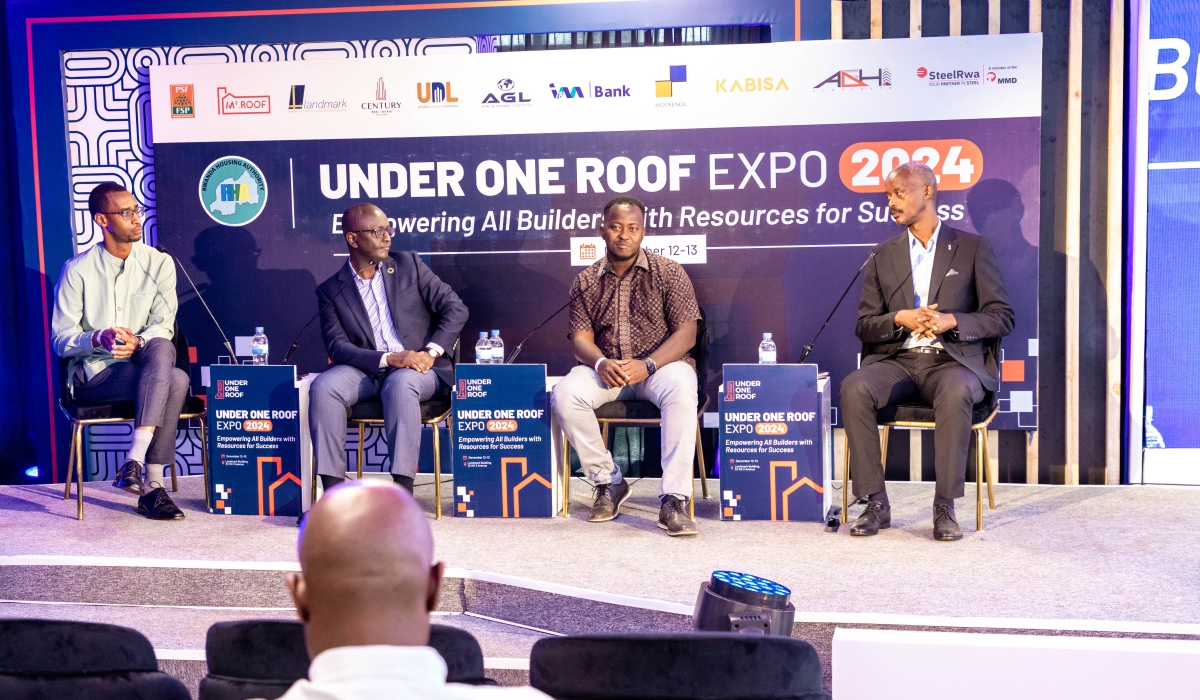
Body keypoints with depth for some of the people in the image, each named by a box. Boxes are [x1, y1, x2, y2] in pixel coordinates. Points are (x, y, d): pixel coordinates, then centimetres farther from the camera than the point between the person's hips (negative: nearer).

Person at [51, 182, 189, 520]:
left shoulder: (158, 264, 5)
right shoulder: (77, 270, 0)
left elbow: (163, 327, -2)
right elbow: (61, 340, -2)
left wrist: (138, 341, -25)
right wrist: (98, 339, -24)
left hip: (144, 365, 3)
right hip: (92, 375, -3)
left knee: (162, 349, -35)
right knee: (176, 380, -31)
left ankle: (135, 461, -38)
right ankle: (152, 486, -30)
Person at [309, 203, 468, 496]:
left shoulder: (409, 265, 8)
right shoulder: (330, 290, 7)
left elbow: (456, 308, 4)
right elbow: (337, 346, -6)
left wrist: (431, 352, -12)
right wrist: (389, 358, -21)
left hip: (417, 368, -1)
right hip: (367, 371, 1)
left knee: (400, 384, -36)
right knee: (324, 387, -28)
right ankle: (333, 492, -27)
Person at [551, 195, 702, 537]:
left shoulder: (668, 272, 0)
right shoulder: (586, 281, 9)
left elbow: (686, 333, -6)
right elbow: (581, 337, 3)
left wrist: (647, 365, -22)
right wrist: (601, 363, -21)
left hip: (660, 364, -2)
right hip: (606, 368, 3)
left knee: (681, 391, -37)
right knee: (565, 394, -27)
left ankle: (673, 500, -34)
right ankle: (608, 482, -9)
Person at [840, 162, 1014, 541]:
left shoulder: (973, 248, 8)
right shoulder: (882, 256, 16)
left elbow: (1001, 317, 3)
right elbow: (864, 326, 11)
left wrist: (950, 321, -15)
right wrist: (900, 319, -10)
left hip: (952, 359, -2)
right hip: (896, 360, 3)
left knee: (956, 393, -37)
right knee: (854, 388, -29)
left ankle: (945, 507, -25)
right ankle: (876, 503, -22)